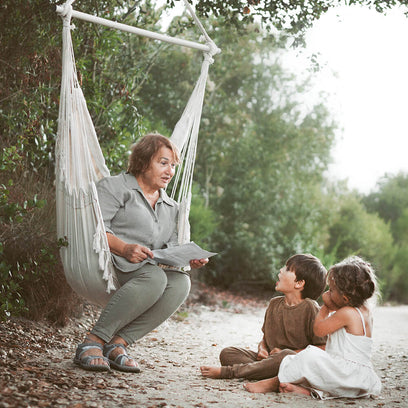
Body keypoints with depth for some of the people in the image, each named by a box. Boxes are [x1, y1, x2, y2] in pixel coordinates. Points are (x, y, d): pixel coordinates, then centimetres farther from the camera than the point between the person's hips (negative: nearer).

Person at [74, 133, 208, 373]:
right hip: (106, 264, -6)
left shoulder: (171, 207, 28)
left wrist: (190, 259, -4)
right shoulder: (115, 187, 8)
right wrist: (124, 248, -24)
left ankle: (118, 343, -27)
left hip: (146, 269, 6)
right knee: (154, 277, -35)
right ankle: (93, 342, -30)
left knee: (180, 282, -26)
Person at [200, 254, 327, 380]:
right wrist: (262, 348, -2)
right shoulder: (274, 304, 13)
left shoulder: (309, 307, -7)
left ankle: (226, 371, -29)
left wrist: (289, 354, -13)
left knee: (286, 356, -41)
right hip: (270, 359, 6)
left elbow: (322, 347, -11)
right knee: (226, 353, -9)